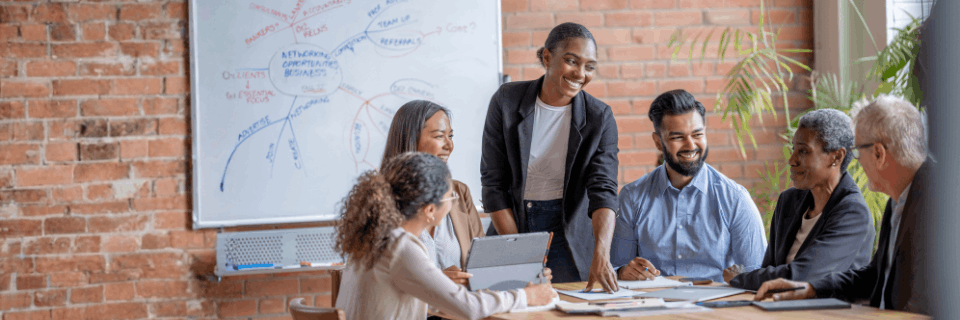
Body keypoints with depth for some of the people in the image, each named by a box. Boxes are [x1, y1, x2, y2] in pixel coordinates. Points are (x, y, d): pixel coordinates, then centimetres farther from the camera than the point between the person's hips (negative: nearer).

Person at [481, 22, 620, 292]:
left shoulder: (600, 117, -8)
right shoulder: (507, 101, -8)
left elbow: (603, 189, -18)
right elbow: (493, 183, -6)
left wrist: (601, 254, -35)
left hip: (569, 228, 0)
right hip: (512, 223, 0)